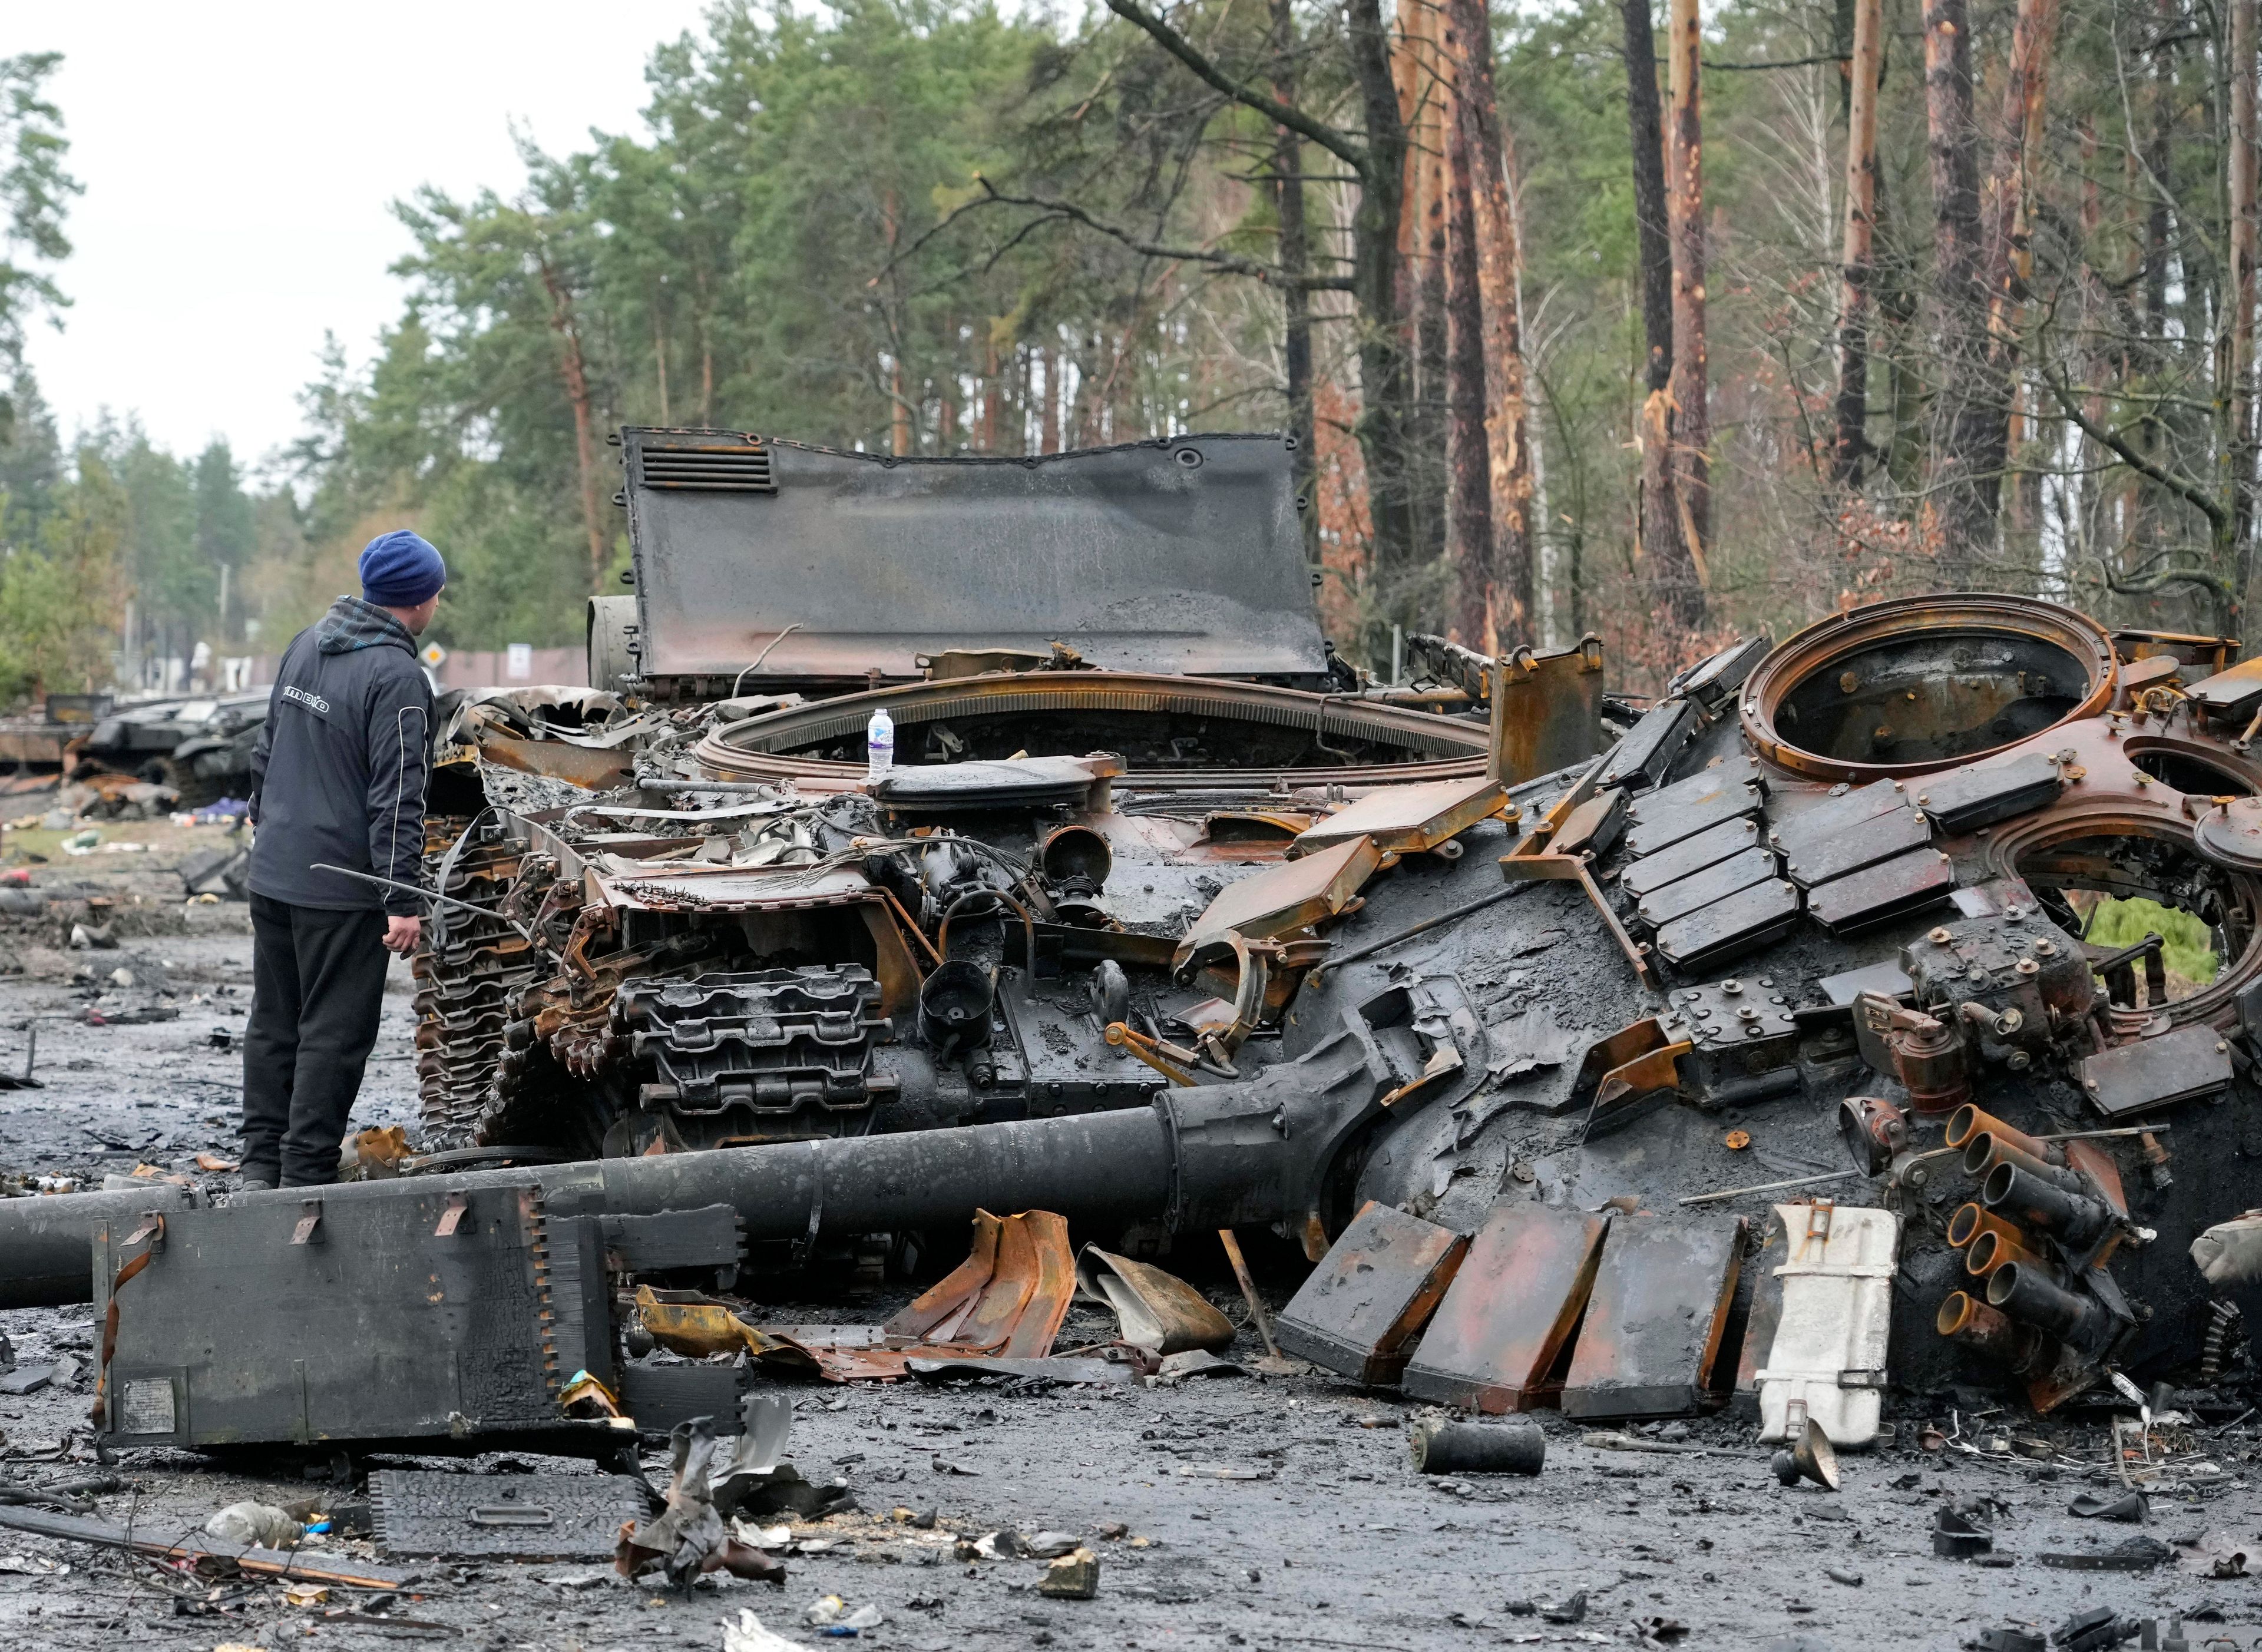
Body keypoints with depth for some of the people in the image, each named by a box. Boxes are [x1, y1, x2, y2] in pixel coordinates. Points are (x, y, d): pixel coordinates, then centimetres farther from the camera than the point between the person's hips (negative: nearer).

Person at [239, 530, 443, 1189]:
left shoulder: (307, 645, 9)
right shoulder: (395, 677, -16)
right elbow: (397, 796, -20)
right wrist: (403, 898, -20)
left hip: (272, 874, 8)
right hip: (340, 887, -8)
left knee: (274, 1021, 15)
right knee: (333, 1032, 0)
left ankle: (261, 1166, 20)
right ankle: (306, 1175, 1)